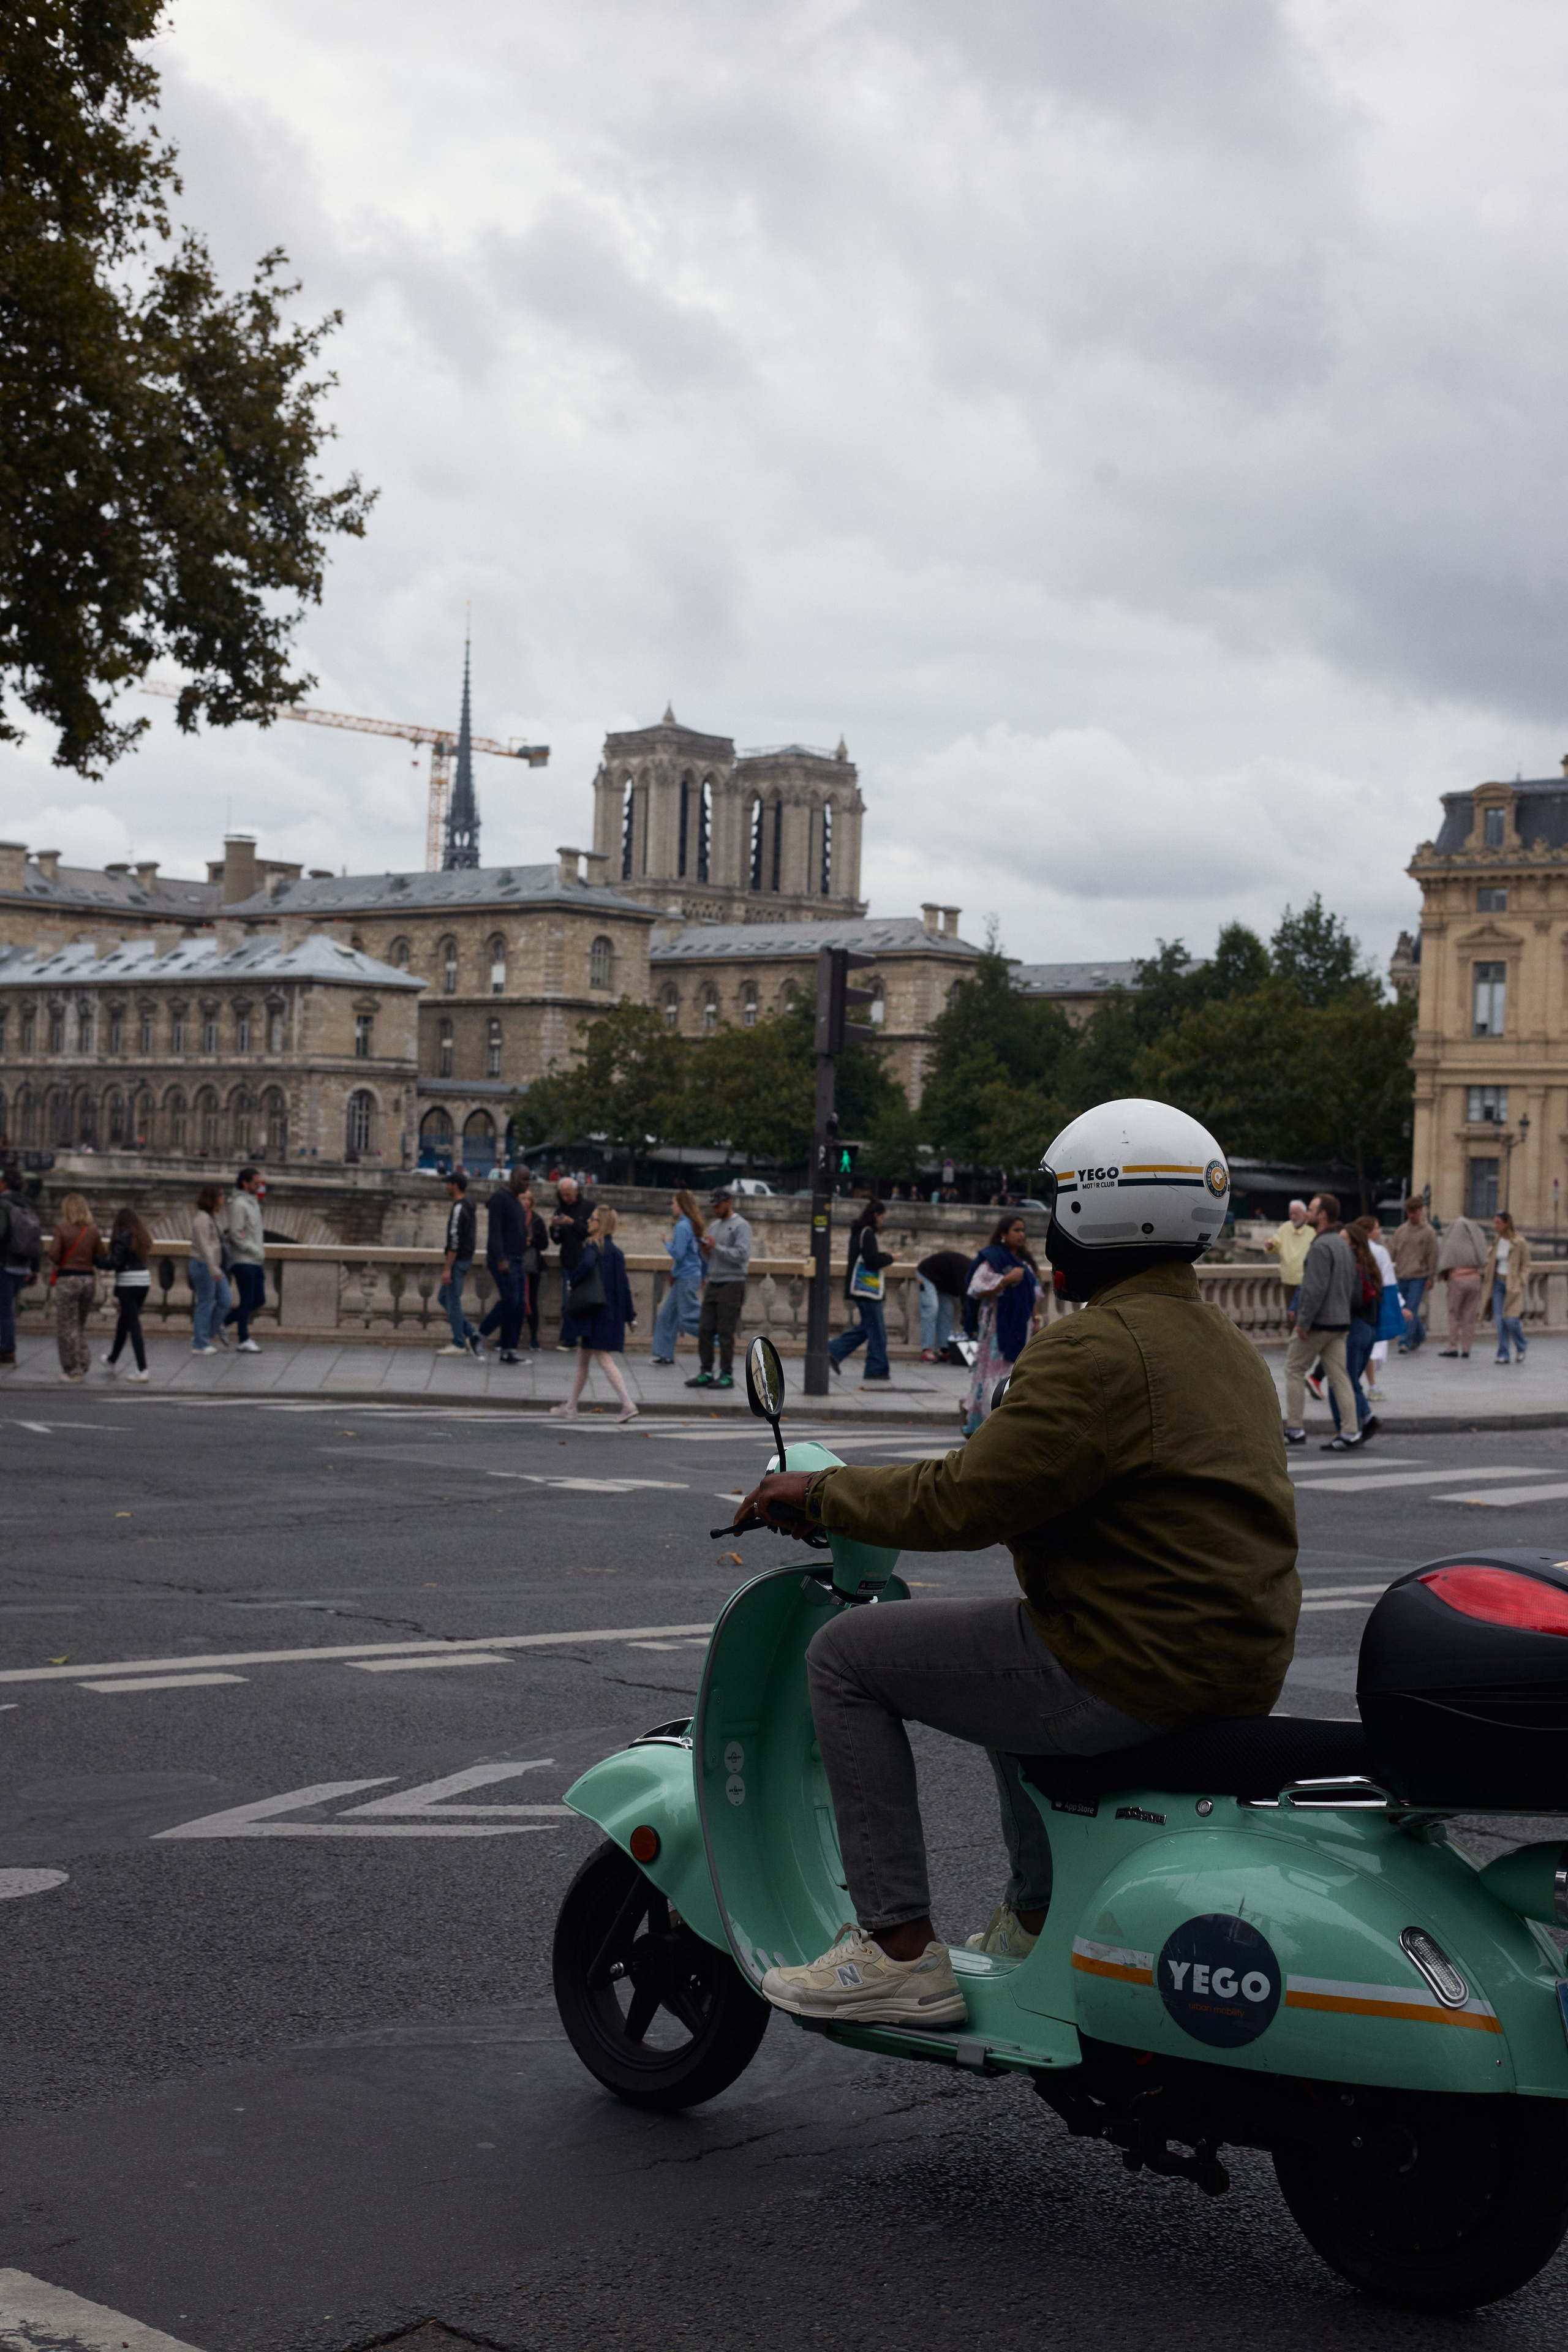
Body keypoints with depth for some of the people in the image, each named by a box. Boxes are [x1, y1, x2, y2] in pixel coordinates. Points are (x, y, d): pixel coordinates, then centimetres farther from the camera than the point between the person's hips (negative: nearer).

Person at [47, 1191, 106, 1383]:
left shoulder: (61, 1229, -8)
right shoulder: (93, 1231, 3)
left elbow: (54, 1256, -14)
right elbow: (102, 1258, 4)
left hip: (67, 1279, -4)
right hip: (89, 1279, 4)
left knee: (67, 1326, 4)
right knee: (80, 1325, 19)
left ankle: (72, 1370, 4)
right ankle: (83, 1364, 12)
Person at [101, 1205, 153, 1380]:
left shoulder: (123, 1237, -11)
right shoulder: (142, 1236, 10)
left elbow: (115, 1263, -16)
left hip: (128, 1283, -8)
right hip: (145, 1280, 8)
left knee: (133, 1326, -6)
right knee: (123, 1323, 23)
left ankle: (142, 1370, -10)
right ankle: (112, 1361, 39)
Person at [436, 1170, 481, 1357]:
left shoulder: (458, 1208, -18)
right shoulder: (469, 1207, 14)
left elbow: (455, 1240, -23)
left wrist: (447, 1268, -23)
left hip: (458, 1260, -10)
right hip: (466, 1259, 10)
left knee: (453, 1302, -3)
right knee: (443, 1298, 16)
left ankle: (459, 1345, 1)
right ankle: (470, 1333, 10)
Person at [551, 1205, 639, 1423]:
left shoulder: (592, 1246, -10)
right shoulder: (616, 1251, 11)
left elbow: (587, 1264, -33)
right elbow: (625, 1285, 12)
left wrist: (572, 1283, -16)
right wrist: (630, 1315, 16)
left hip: (595, 1313, -8)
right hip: (612, 1313, 8)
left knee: (604, 1360, -6)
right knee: (582, 1360, 15)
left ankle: (628, 1405, -13)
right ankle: (571, 1407, 21)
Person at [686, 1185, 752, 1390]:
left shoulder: (741, 1226, -6)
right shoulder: (714, 1225, 18)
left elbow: (742, 1255, -18)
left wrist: (716, 1247, -18)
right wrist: (705, 1251, 3)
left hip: (731, 1285, -8)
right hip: (713, 1284, 8)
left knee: (725, 1333, -5)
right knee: (704, 1330, 4)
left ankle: (727, 1375, 0)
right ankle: (706, 1372, 9)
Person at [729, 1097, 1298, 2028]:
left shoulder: (1098, 1350, -18)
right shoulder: (1228, 1346, 14)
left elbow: (968, 1501, -19)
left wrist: (818, 1494, -6)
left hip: (1131, 1671, -10)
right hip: (1236, 1666, 10)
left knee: (848, 1656, 1)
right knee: (1002, 1649, 37)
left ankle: (901, 1951, 0)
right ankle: (1037, 1922, 42)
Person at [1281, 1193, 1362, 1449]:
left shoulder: (1321, 1246, -16)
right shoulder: (1343, 1244, 14)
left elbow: (1315, 1288, -22)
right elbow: (1356, 1284, 19)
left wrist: (1303, 1322, -19)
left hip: (1318, 1322, -8)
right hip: (1340, 1322, 8)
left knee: (1294, 1370, 4)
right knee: (1338, 1375, 6)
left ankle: (1295, 1429, 5)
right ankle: (1350, 1431, 0)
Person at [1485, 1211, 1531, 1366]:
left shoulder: (1520, 1243, -10)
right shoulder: (1496, 1240, 6)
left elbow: (1526, 1266, -5)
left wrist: (1521, 1285, -13)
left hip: (1514, 1285, -5)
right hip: (1498, 1283, 5)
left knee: (1511, 1319, -12)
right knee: (1499, 1319, -4)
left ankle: (1522, 1346, 15)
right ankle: (1503, 1355, 1)